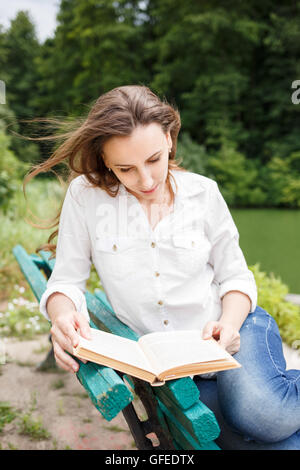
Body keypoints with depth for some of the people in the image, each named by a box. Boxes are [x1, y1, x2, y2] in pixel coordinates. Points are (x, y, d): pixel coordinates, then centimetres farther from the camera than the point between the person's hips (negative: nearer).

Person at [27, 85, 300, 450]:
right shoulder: (85, 195, -6)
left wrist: (228, 324, -17)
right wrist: (63, 315, -25)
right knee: (241, 438, -23)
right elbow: (66, 281, -1)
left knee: (259, 412, -31)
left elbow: (235, 276, 4)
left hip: (229, 331, 0)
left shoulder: (202, 192, -2)